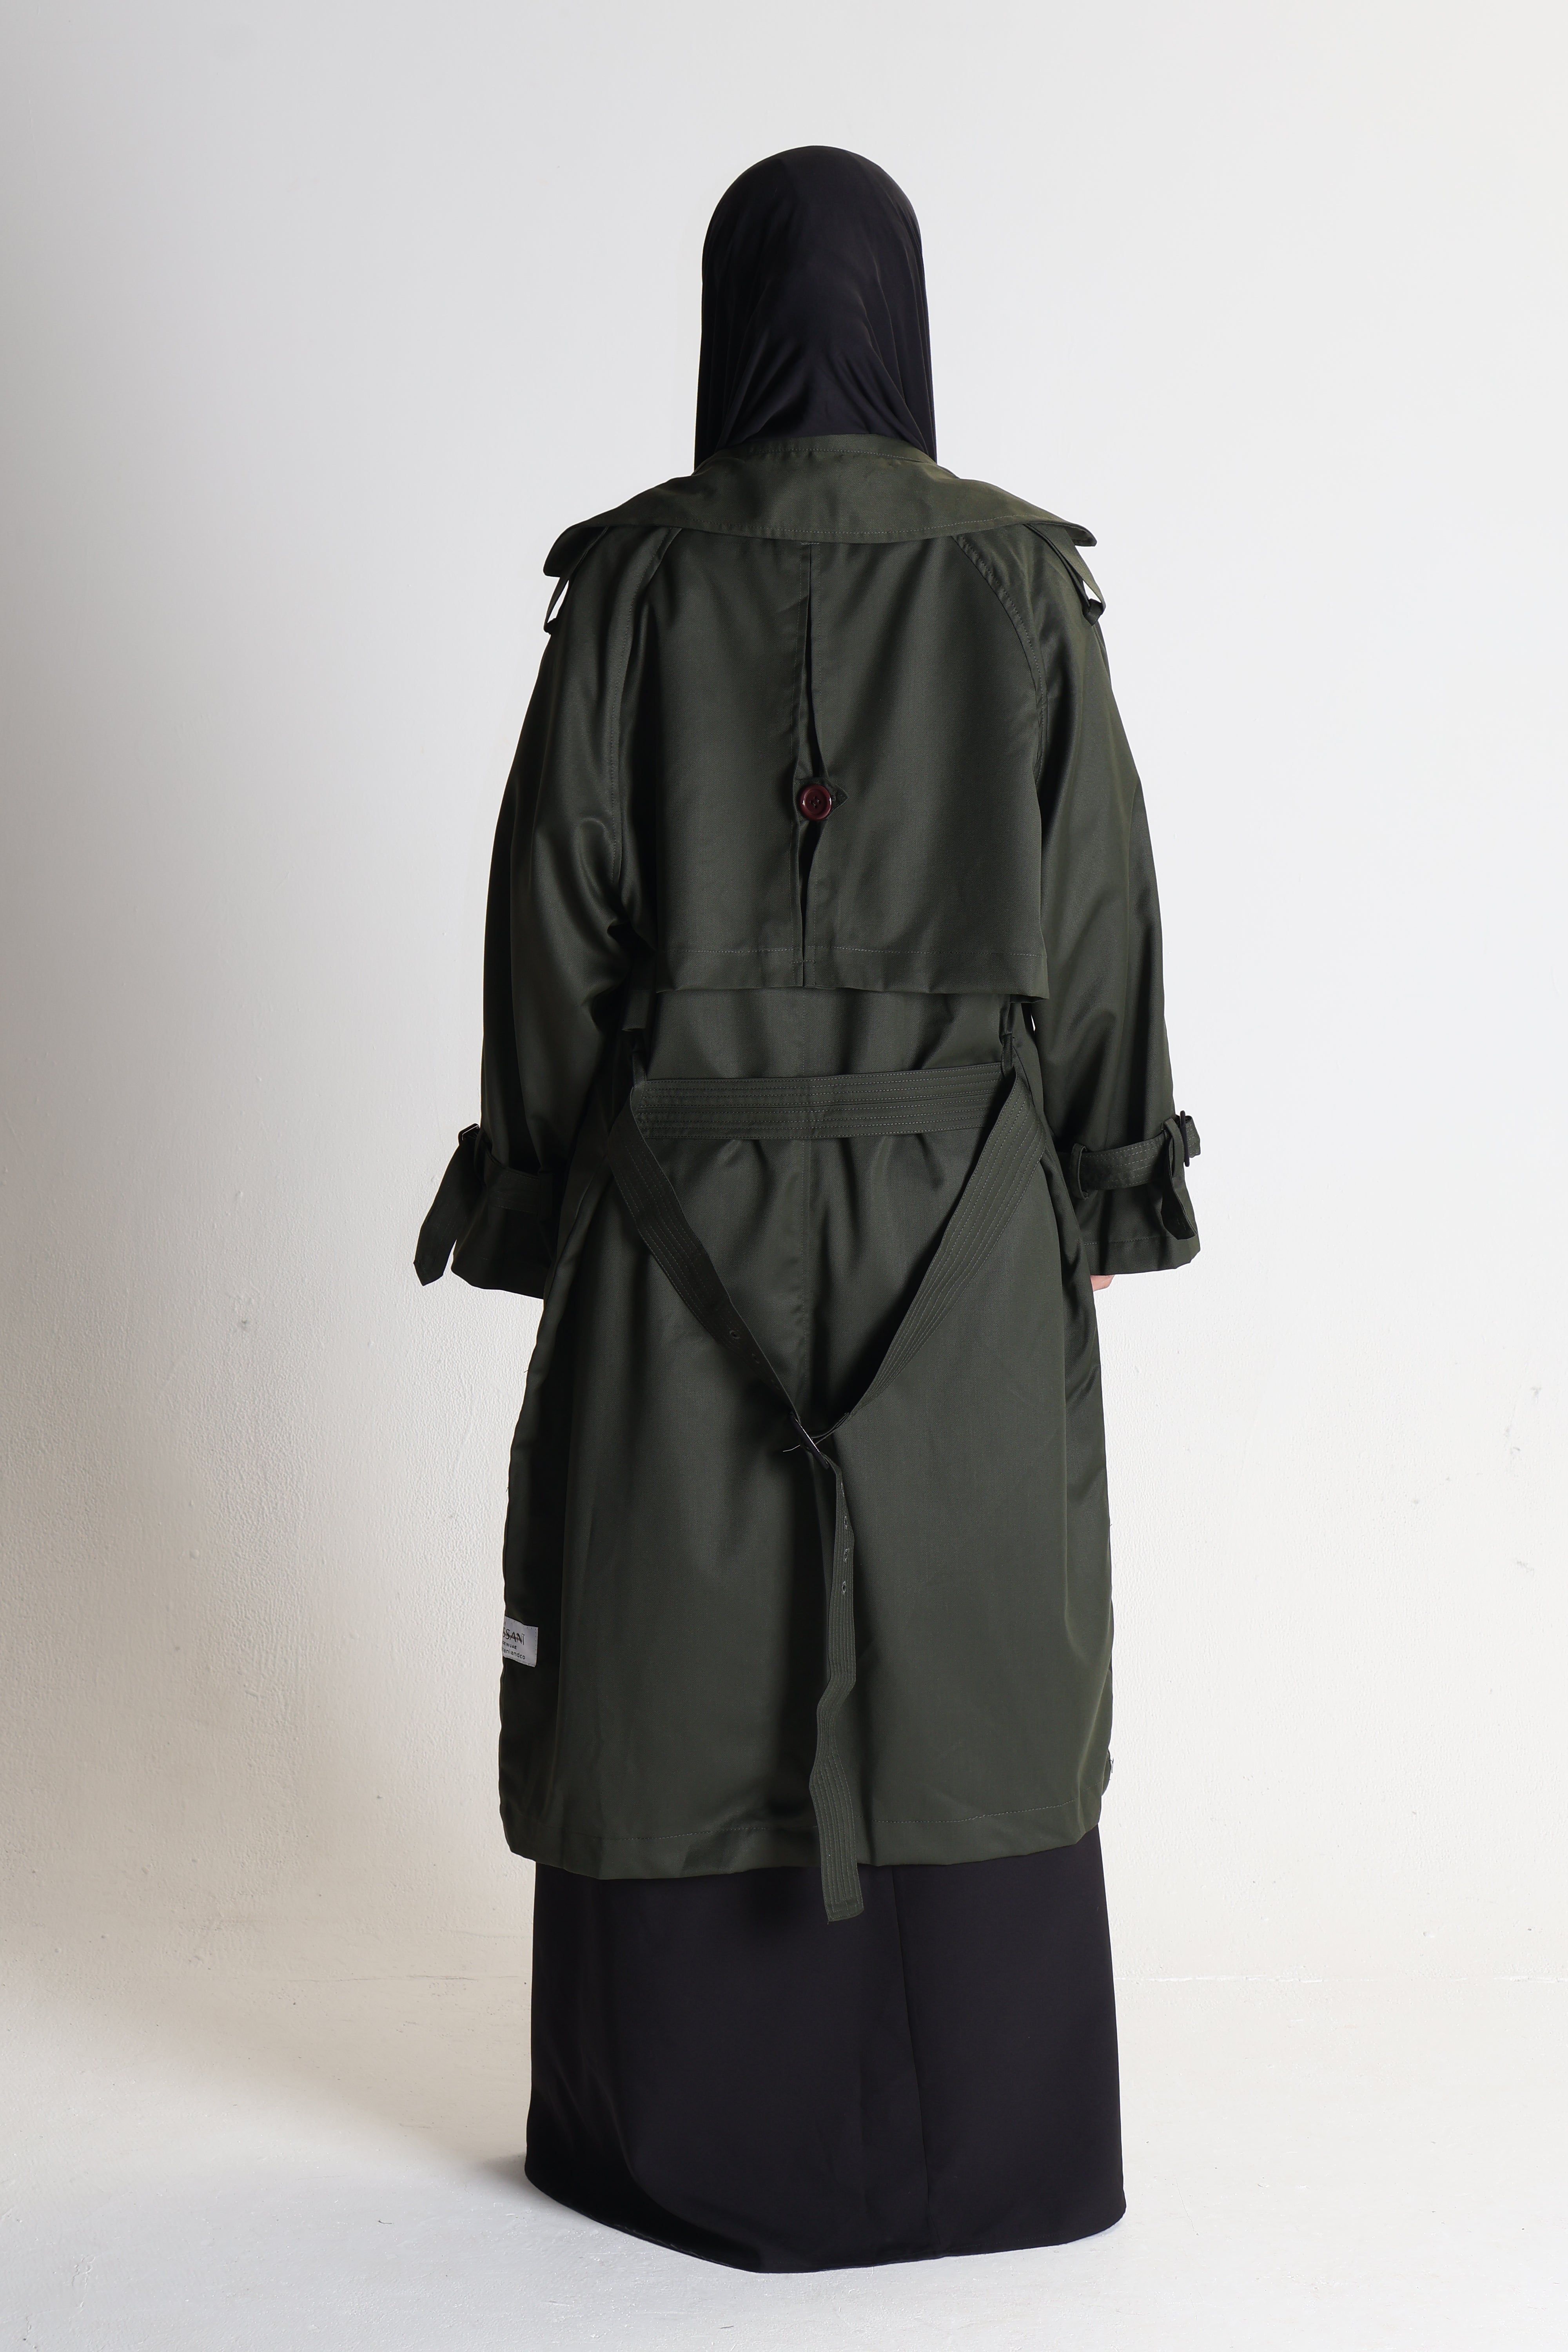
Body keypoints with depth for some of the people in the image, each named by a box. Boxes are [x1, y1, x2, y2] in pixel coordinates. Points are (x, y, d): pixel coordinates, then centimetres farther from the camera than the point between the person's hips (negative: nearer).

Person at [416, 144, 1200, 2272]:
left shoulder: (634, 580, -5)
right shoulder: (1023, 579, -3)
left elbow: (554, 912, -5)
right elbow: (1098, 899, -2)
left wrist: (533, 1200, 5)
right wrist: (1108, 1193, 7)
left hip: (690, 1196, -1)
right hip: (964, 1211, 1)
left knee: (680, 1652, 9)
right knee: (961, 1642, 10)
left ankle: (675, 2120, 19)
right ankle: (980, 2125, 19)